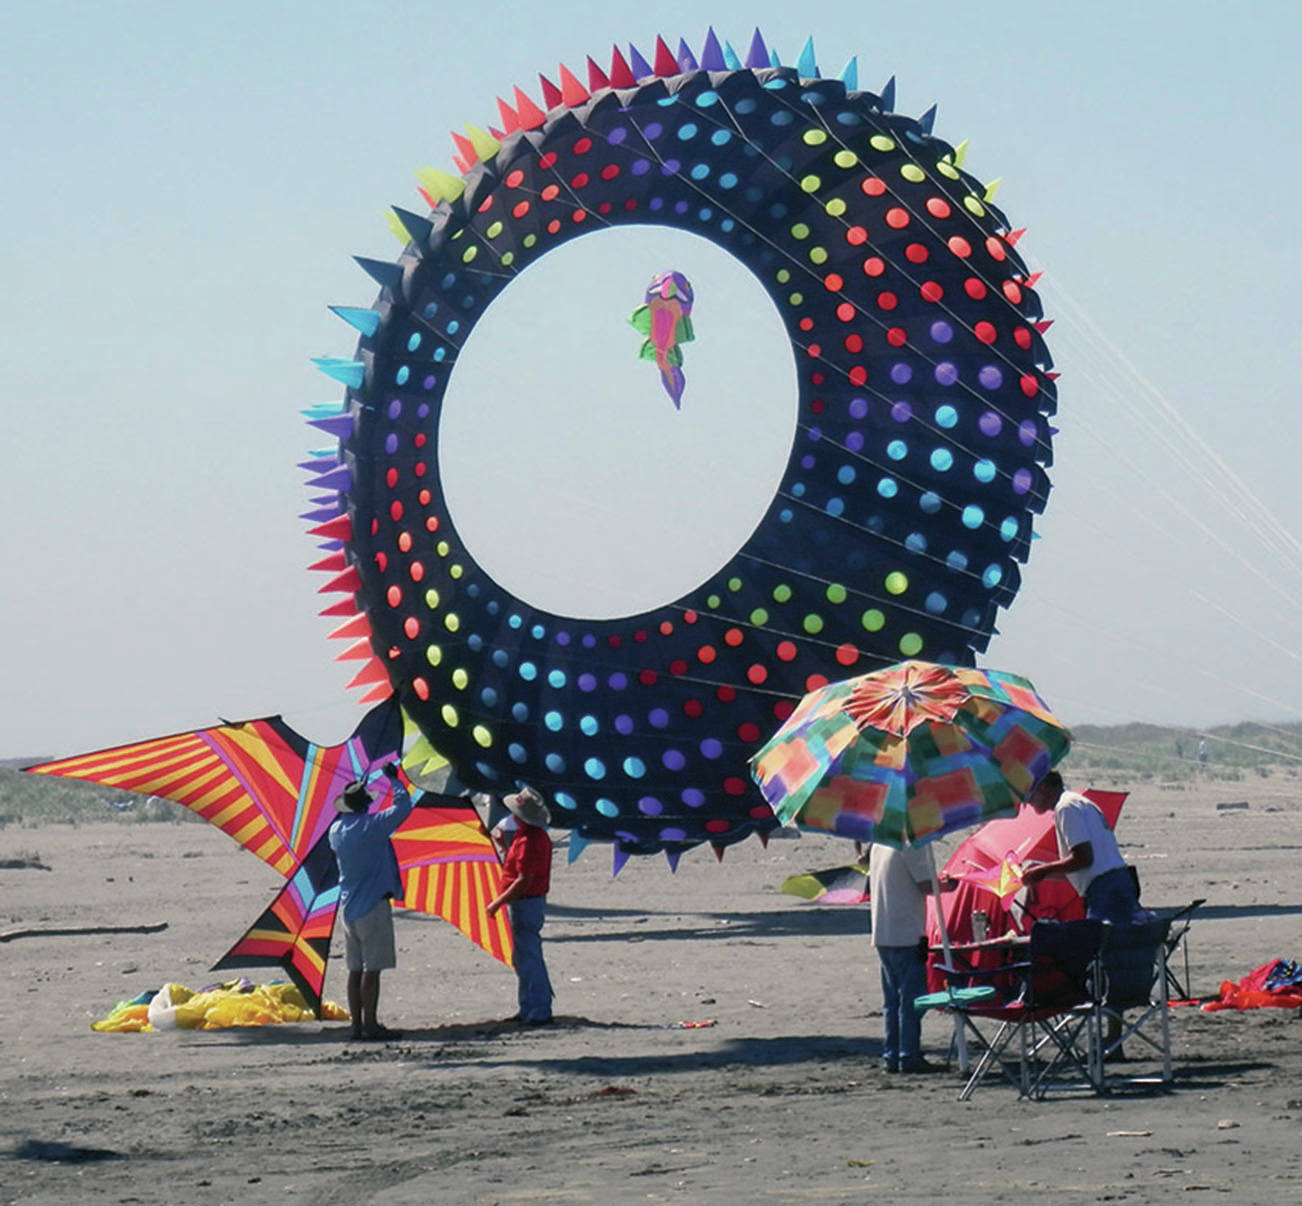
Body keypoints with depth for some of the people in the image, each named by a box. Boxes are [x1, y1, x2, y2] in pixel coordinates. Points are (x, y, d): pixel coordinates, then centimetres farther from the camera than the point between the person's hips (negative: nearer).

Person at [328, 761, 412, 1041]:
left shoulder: (336, 829, 6)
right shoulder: (370, 826, -15)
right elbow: (403, 806, -13)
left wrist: (356, 790, 31)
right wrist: (394, 779, 2)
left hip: (348, 907, 7)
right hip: (372, 906, -7)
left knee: (356, 969, 10)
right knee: (371, 968, -6)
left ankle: (357, 1025, 11)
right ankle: (370, 1025, -7)